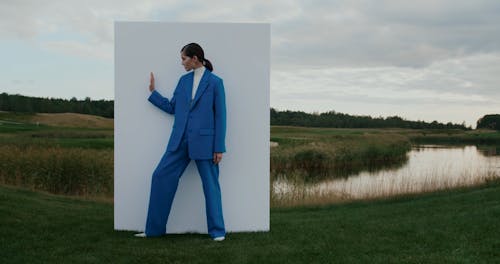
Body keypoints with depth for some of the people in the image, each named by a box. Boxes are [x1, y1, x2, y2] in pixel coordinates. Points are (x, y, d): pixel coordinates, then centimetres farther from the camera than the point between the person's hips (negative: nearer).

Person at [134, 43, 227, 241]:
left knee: (210, 185, 2)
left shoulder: (215, 82, -4)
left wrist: (219, 148, -8)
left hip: (204, 141, -5)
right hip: (181, 140, 5)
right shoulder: (184, 80, 12)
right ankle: (154, 229, 12)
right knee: (161, 177, 1)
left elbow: (220, 116, -5)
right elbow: (172, 108, 18)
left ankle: (217, 231, 16)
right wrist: (153, 92, 15)